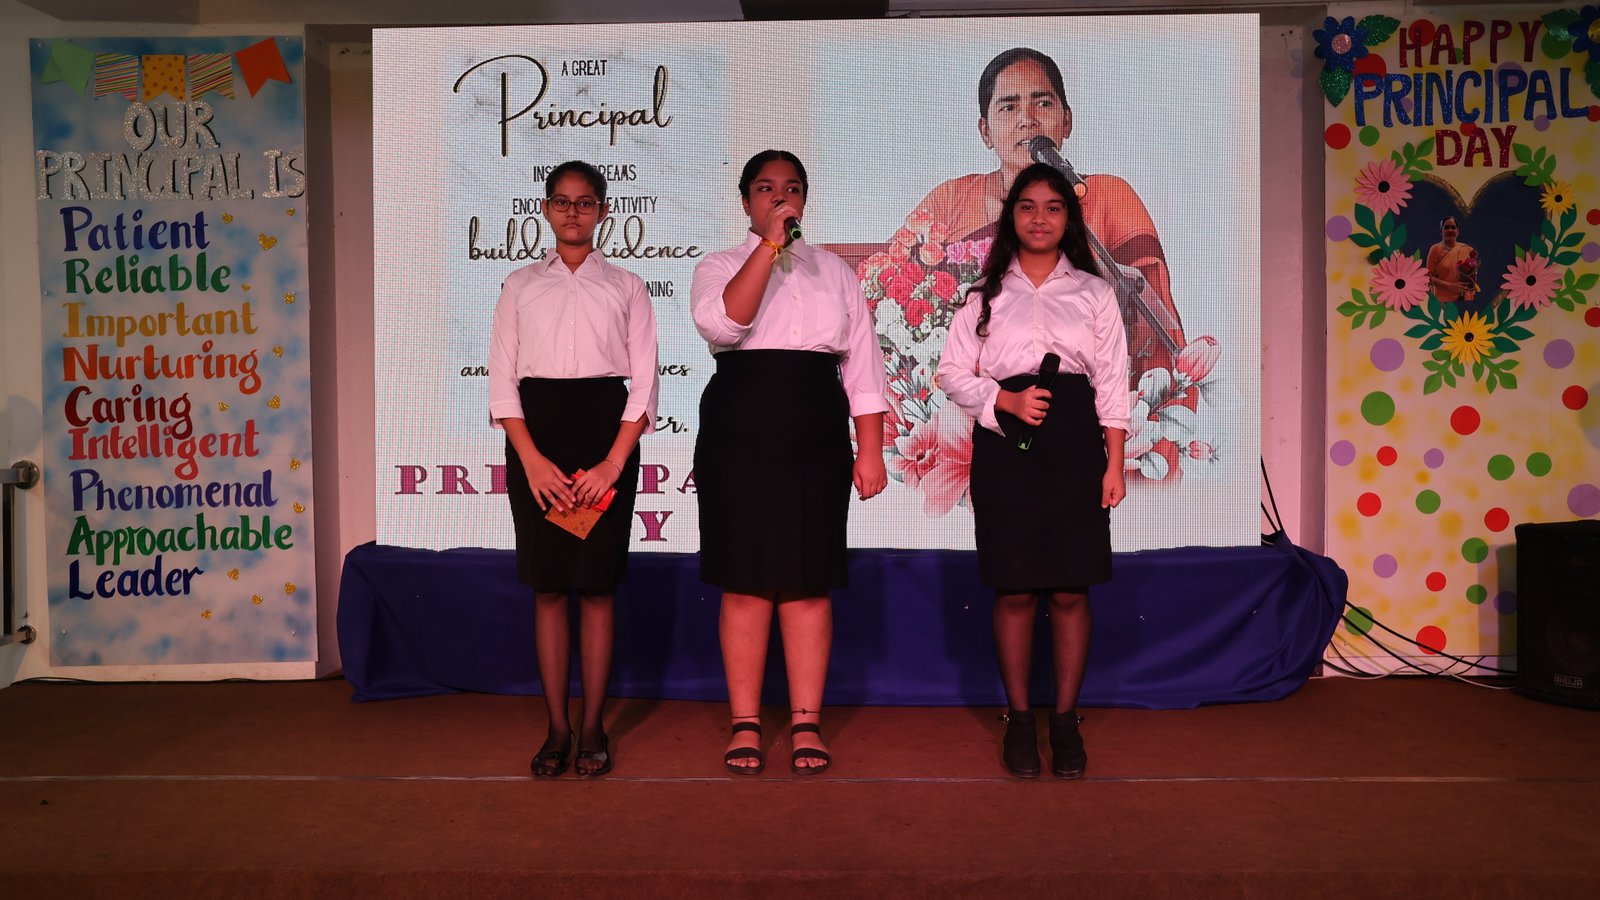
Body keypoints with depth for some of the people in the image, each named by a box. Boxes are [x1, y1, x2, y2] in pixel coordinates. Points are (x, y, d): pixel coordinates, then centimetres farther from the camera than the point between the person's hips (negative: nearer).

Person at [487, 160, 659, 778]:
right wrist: (533, 461, -9)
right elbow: (502, 378, 4)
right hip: (536, 432, 1)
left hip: (606, 431, -1)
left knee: (597, 586, 1)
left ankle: (594, 728, 11)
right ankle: (557, 728, 13)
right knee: (548, 587, 3)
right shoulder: (520, 287, 11)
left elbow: (644, 380, 1)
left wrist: (612, 462, -10)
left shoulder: (626, 287, 8)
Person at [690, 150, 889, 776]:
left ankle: (807, 724, 12)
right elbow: (723, 322, -16)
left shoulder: (834, 272, 16)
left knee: (809, 583, 2)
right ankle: (745, 725, 11)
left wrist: (870, 453, 4)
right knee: (744, 583, 1)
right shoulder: (720, 266, 9)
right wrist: (770, 243, -15)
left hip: (816, 438, 2)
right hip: (739, 436, -1)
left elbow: (863, 365, 11)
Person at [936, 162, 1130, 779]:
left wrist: (1114, 463, 1)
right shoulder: (986, 293, 9)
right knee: (1014, 591, 2)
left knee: (1071, 591, 1)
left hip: (1074, 439, 1)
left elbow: (1111, 382, 7)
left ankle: (1065, 719, 14)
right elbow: (953, 371, 5)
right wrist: (1007, 401, -11)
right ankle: (1019, 719, 14)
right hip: (1005, 441, 0)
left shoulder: (1093, 292, 11)